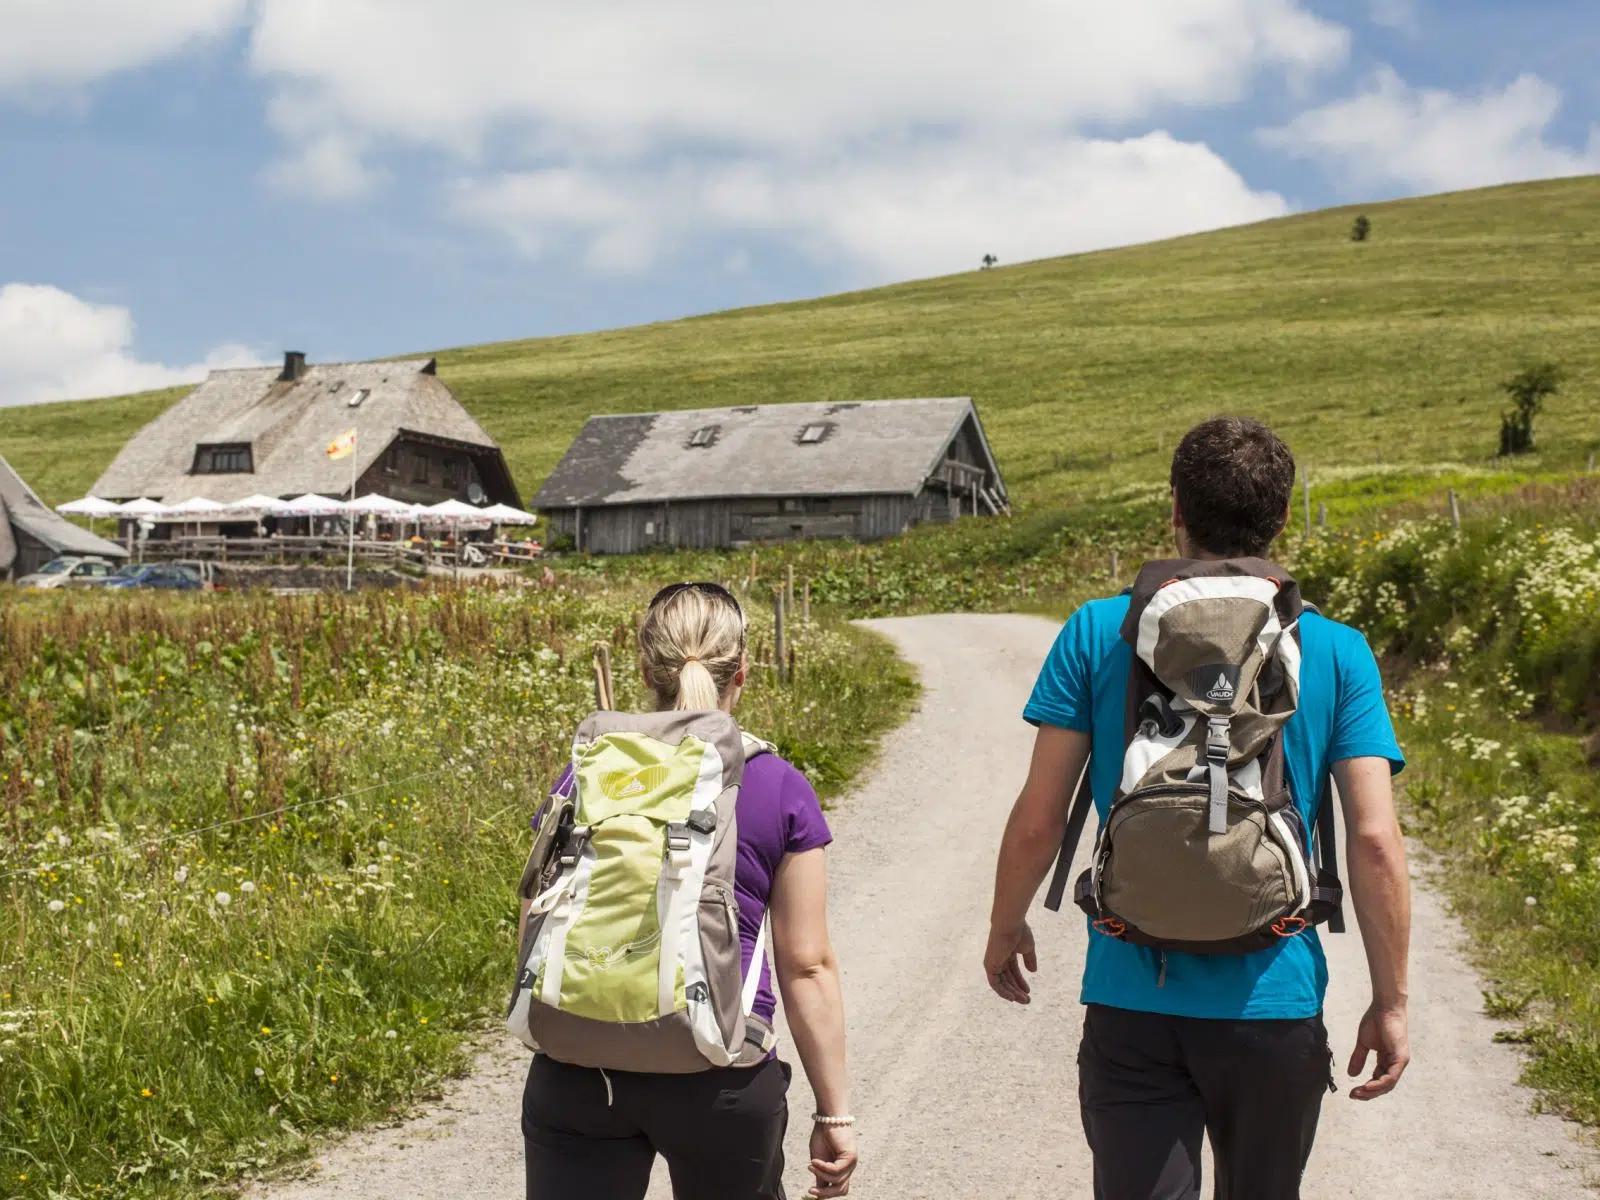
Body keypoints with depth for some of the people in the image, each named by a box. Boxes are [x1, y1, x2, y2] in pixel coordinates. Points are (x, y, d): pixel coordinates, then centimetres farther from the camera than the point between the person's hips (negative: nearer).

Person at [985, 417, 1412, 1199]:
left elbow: (1038, 820, -4)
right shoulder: (1336, 653, -2)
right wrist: (1390, 1002, 3)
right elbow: (1375, 840, -7)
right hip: (1274, 1005, 1)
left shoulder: (1098, 634, -4)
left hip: (1131, 998, -1)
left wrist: (1004, 930, 12)